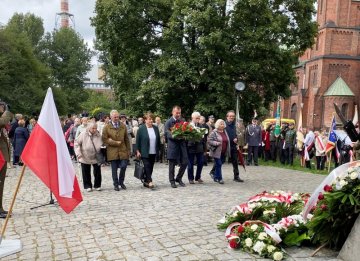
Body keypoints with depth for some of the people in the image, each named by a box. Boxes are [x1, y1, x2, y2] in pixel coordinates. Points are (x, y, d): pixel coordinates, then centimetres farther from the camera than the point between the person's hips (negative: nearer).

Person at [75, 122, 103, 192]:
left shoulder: (98, 135, -7)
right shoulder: (83, 134, -13)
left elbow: (102, 144, 7)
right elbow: (77, 143, -7)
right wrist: (78, 153, -15)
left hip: (96, 157, 2)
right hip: (85, 157, -1)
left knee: (97, 172, 5)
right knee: (86, 173, 8)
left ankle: (97, 185, 21)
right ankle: (87, 186, 22)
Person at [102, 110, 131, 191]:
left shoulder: (123, 126, 10)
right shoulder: (107, 127, 1)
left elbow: (126, 139, 11)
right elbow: (104, 139, -5)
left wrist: (128, 150, 7)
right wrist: (116, 143, -10)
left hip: (123, 150, 2)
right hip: (112, 151, -2)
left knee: (123, 166, -6)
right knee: (114, 169, 4)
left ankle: (121, 182, 18)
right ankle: (116, 184, 19)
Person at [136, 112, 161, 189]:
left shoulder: (156, 128, 8)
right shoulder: (141, 128, -5)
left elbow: (158, 139, 13)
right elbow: (138, 140, -4)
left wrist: (158, 149, 11)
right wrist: (137, 151, -7)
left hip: (153, 153, 5)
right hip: (145, 153, -5)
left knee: (151, 167, 7)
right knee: (147, 166, -10)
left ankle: (146, 181, 17)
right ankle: (149, 181, -12)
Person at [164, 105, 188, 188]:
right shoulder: (168, 122, -2)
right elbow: (167, 134, -10)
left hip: (182, 145, 4)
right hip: (173, 145, -4)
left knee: (184, 163, 2)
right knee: (172, 164, 4)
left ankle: (179, 178, 22)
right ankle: (172, 181, 17)